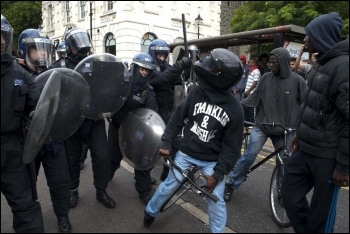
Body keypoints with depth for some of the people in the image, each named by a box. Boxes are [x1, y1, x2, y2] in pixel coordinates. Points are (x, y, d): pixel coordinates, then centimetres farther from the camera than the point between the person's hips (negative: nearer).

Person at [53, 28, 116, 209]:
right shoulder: (60, 67, 3)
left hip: (94, 119, 2)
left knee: (102, 156, 0)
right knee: (72, 158, 13)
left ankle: (101, 191, 20)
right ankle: (73, 191, 34)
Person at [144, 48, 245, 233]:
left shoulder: (234, 110, -18)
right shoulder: (196, 92, -14)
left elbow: (232, 147, -11)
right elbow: (178, 117, -4)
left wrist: (218, 173, -14)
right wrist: (166, 143, -8)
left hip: (212, 160, -1)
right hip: (186, 152, 2)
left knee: (216, 199, 3)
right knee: (169, 185, 13)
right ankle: (150, 212, 40)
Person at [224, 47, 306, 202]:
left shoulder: (297, 81, -7)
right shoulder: (266, 78, -2)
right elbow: (255, 98, 1)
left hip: (284, 130, 0)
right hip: (262, 126, 0)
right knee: (248, 156, -4)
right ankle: (230, 185, 11)